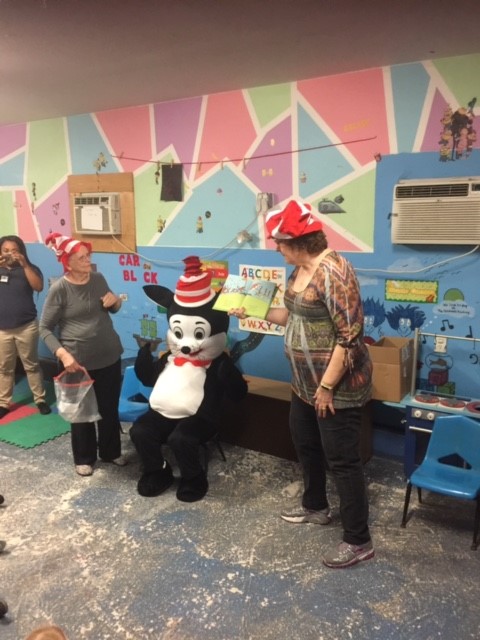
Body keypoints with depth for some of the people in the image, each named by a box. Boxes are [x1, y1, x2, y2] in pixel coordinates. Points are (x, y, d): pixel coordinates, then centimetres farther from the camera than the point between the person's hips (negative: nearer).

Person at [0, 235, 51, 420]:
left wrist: (25, 265, -22)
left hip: (27, 326, -2)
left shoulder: (29, 268, 1)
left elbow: (39, 287, -16)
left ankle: (40, 399, 17)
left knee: (31, 364, 7)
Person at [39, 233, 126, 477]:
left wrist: (115, 300, -9)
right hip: (79, 361, -4)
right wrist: (63, 354, -23)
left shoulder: (98, 279, -1)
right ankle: (84, 458, 33)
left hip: (110, 355, 4)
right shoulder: (59, 289, -15)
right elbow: (44, 328, -10)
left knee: (110, 408, 16)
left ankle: (111, 451, 37)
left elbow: (112, 310, 14)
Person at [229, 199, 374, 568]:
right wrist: (255, 311, 11)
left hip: (338, 387, -10)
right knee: (306, 444, 24)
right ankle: (316, 507, 47)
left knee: (342, 460, 2)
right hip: (305, 383, 10)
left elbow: (349, 335, -26)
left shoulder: (333, 272, -25)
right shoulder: (301, 271, 6)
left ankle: (358, 541, 20)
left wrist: (327, 386, -24)